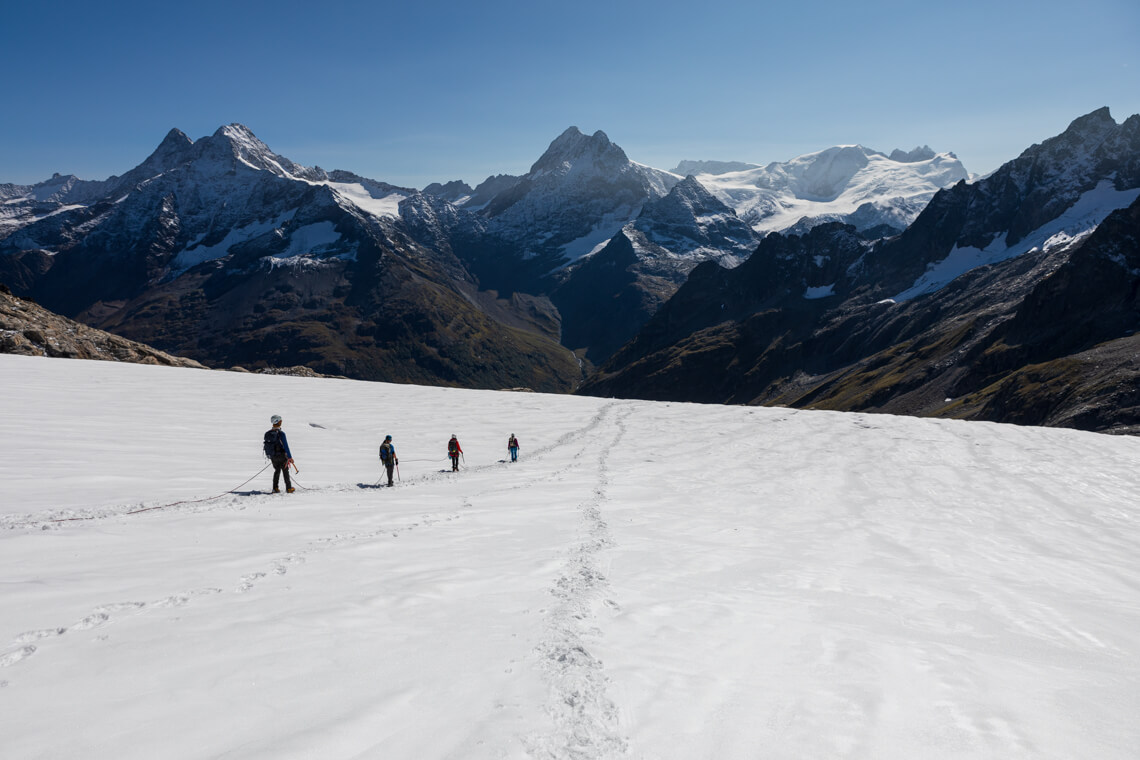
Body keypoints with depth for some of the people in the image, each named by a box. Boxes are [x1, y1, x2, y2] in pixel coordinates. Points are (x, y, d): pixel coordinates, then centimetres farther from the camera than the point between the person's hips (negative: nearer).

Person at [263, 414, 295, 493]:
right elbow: (285, 446, -18)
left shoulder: (267, 433, 1)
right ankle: (288, 488, 13)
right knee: (285, 471, 9)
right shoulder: (281, 433, -18)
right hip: (281, 456, -5)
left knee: (277, 471, 20)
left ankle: (275, 488, 14)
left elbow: (266, 445, 10)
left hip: (272, 456, 5)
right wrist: (290, 457, -12)